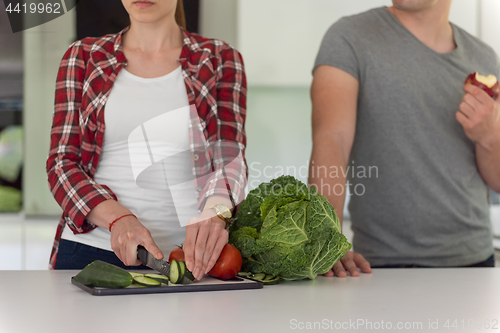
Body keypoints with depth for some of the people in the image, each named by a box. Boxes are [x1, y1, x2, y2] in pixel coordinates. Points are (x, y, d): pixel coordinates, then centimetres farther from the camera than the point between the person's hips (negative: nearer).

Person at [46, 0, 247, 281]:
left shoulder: (220, 60, 8)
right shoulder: (83, 58, 11)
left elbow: (229, 156, -4)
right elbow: (62, 163, 5)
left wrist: (215, 213, -27)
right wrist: (117, 218, -14)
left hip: (192, 253, 0)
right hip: (92, 250, 1)